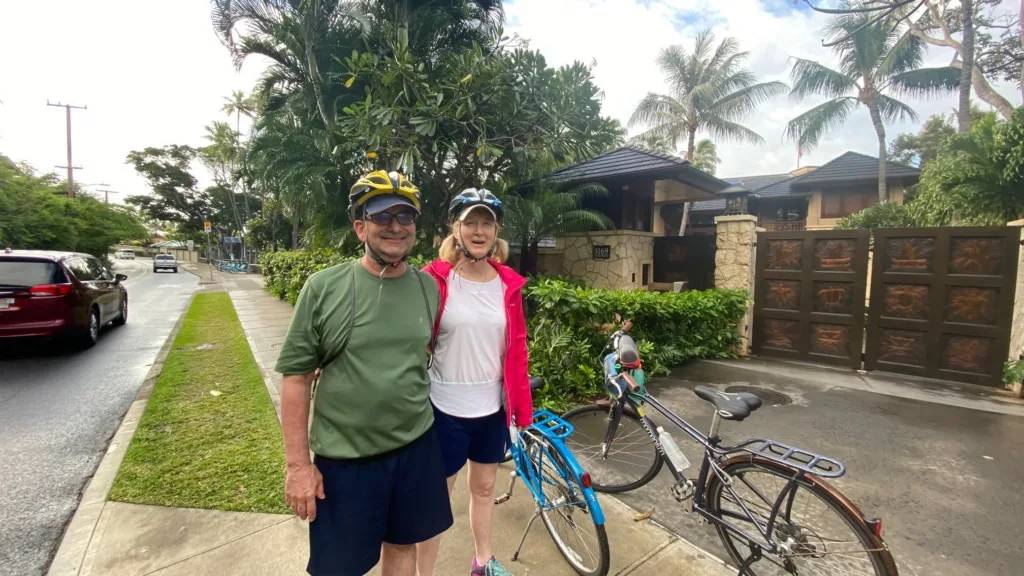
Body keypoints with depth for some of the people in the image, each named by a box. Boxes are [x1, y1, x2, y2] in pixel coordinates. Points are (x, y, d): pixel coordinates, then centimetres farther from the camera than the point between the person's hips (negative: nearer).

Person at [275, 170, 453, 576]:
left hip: (416, 447, 3)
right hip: (344, 458, -2)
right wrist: (298, 464, -7)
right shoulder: (323, 288, -11)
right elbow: (296, 377, -8)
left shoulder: (429, 287, -3)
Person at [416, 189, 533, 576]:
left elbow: (516, 348, 3)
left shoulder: (508, 283, -2)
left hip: (492, 408, 4)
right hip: (445, 409, -3)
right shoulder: (435, 279, -12)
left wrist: (523, 407, 4)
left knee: (484, 486, 22)